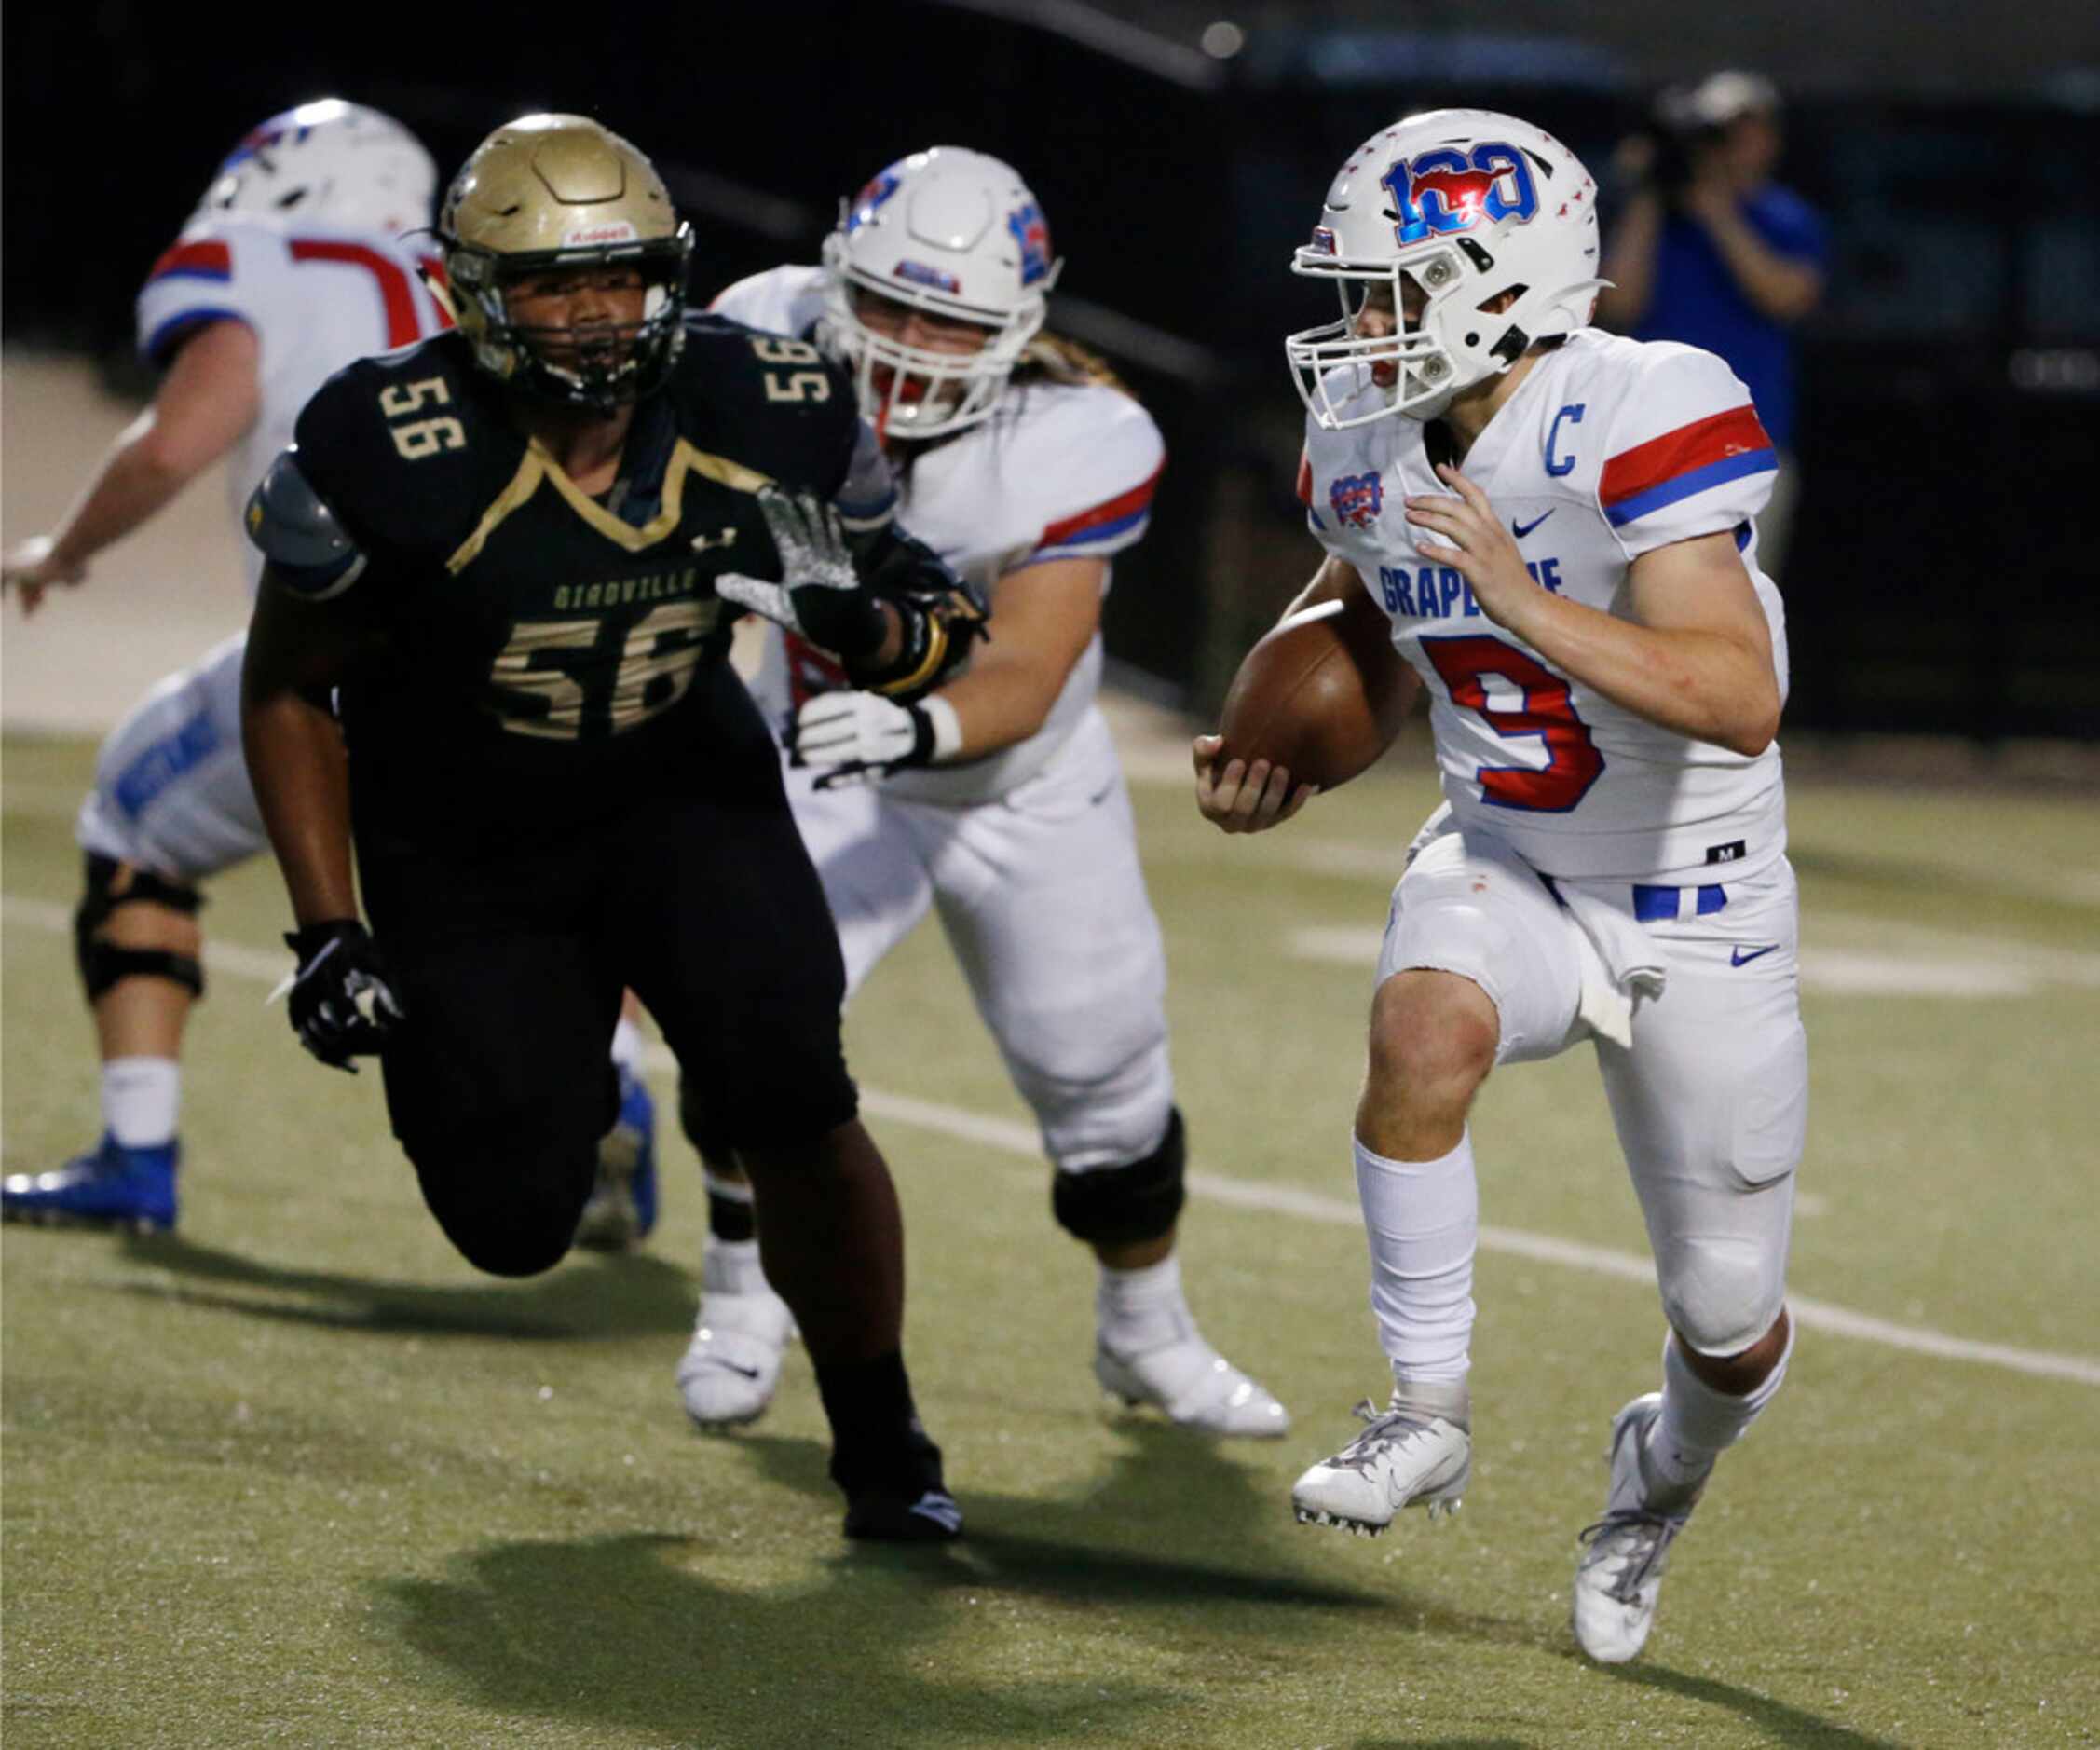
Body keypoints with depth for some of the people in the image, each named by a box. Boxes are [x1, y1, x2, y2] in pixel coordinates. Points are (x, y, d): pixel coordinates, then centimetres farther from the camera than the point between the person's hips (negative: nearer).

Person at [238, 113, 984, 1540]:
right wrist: (327, 934, -15)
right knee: (518, 1227, -7)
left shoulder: (774, 419, -17)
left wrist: (868, 625, -28)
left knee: (796, 1106, -19)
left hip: (682, 790, 2)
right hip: (465, 843, -1)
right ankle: (544, 1061, 32)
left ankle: (882, 1445, 3)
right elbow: (288, 686, -11)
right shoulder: (394, 455, -27)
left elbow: (932, 627, -2)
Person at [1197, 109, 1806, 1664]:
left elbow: (1742, 703, -36)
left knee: (1730, 1327, 6)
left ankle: (1666, 1469, 43)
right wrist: (1289, 759, 1)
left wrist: (1531, 609, -45)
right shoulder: (1367, 440, -6)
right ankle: (1430, 1417, -21)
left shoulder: (1641, 424, -27)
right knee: (1426, 1023, -34)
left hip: (1696, 905, -4)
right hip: (1503, 866, 4)